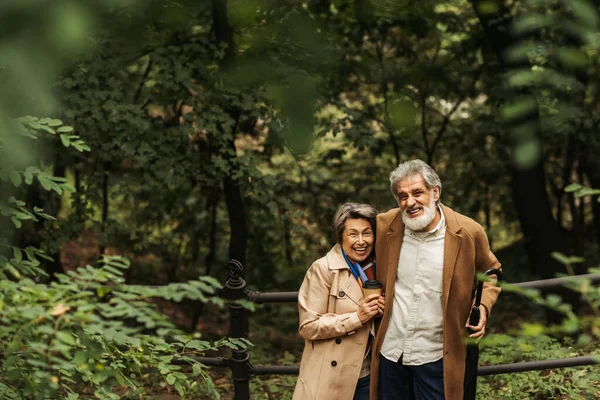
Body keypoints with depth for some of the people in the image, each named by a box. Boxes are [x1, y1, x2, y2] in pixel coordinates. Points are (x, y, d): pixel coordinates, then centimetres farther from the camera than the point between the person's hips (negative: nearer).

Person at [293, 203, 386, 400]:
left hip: (367, 377, 5)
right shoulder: (323, 269, -11)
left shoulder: (377, 269, 6)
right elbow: (308, 326, -14)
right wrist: (357, 317, -21)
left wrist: (383, 310, -3)